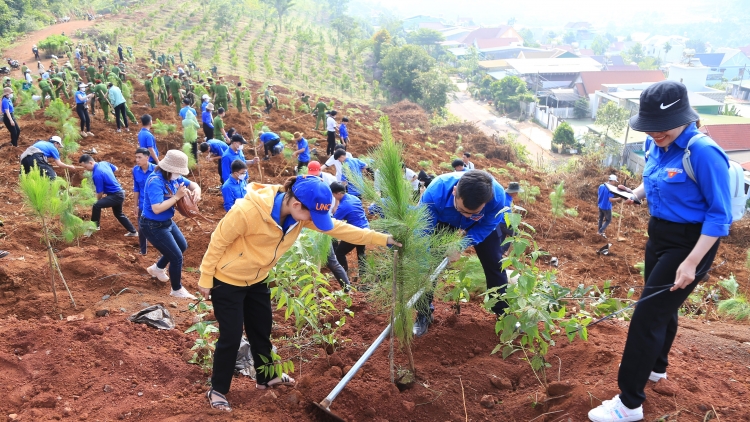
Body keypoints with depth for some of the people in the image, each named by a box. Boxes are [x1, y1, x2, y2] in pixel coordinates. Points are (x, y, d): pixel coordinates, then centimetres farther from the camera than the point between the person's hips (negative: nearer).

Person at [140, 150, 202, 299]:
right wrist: (177, 196, -33)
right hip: (153, 226, -9)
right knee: (177, 256, -3)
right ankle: (177, 290, 19)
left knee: (182, 246, 26)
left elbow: (191, 184, 9)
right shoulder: (155, 181, -30)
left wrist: (196, 189, -15)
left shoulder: (173, 177, -6)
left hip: (167, 222, 9)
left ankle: (157, 268, 48)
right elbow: (157, 208, -37)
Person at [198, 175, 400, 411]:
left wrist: (382, 239, -13)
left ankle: (265, 378, 37)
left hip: (257, 279, 6)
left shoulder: (302, 213, -16)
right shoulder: (248, 211, -35)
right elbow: (218, 242, -23)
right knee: (231, 336, -1)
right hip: (227, 280, -6)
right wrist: (206, 278, -13)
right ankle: (217, 390, 19)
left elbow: (339, 228, -11)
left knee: (262, 330, 16)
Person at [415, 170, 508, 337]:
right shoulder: (434, 193, -45)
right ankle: (424, 314, 7)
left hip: (480, 224, 1)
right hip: (443, 223, -1)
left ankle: (504, 313, 20)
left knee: (494, 263, 1)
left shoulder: (498, 196, -41)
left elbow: (486, 227, -23)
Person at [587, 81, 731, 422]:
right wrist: (636, 193, 2)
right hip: (659, 234, 8)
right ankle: (655, 367, 48)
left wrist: (691, 263, -24)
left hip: (689, 242, -8)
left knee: (647, 315, -8)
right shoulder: (656, 145, -2)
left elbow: (720, 214, -22)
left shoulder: (703, 152, -26)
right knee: (662, 304, 24)